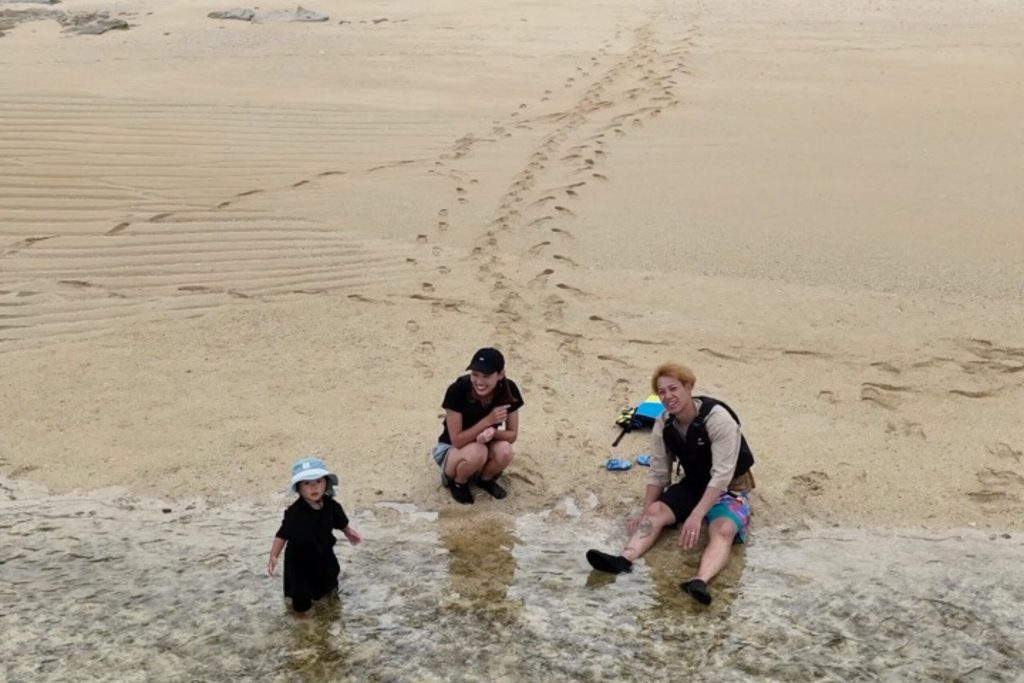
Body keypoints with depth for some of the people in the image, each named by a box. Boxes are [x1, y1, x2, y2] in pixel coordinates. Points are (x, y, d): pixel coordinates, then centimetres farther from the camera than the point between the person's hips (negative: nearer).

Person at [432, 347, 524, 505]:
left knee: (505, 451, -32)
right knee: (476, 452, -37)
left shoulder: (508, 390, -19)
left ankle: (485, 479, 3)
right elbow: (457, 440, -26)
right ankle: (457, 482, -3)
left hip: (486, 445, 3)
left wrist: (492, 431, -34)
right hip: (451, 449, -3)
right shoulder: (458, 390, -30)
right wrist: (488, 420, -36)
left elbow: (512, 435, -11)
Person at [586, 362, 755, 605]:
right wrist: (644, 513, -7)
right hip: (692, 485, 6)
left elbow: (721, 475, -31)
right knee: (655, 511, -20)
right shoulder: (663, 425, -7)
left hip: (728, 489, -6)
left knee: (723, 530, -34)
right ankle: (624, 560, -42)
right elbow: (658, 474, 2)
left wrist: (696, 516, -39)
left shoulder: (718, 419, -25)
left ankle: (700, 582, -60)